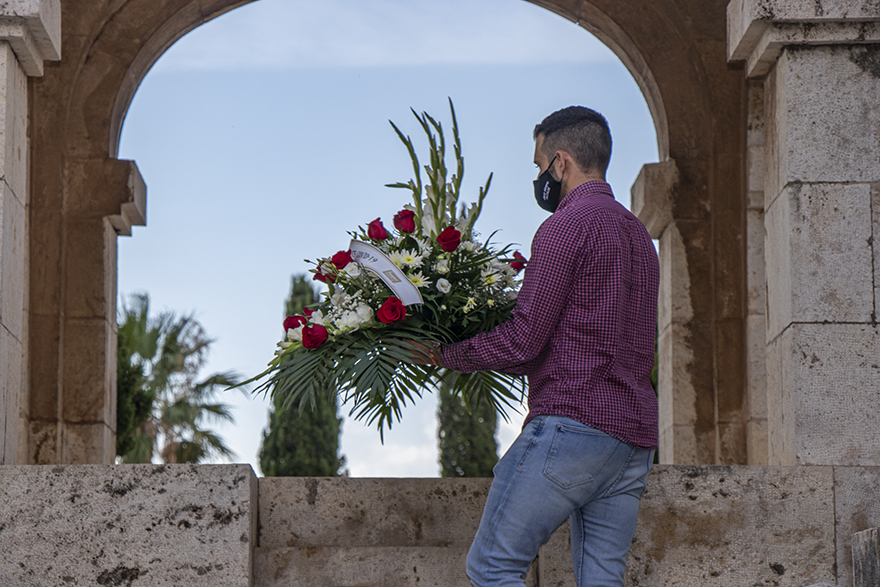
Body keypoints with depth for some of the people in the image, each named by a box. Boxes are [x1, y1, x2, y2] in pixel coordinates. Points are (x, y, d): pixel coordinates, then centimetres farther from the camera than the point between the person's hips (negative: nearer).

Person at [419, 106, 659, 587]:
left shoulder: (567, 226, -7)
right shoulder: (637, 234, 22)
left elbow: (523, 340, -12)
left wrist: (448, 355, 3)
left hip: (572, 424, -9)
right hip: (635, 438, 9)